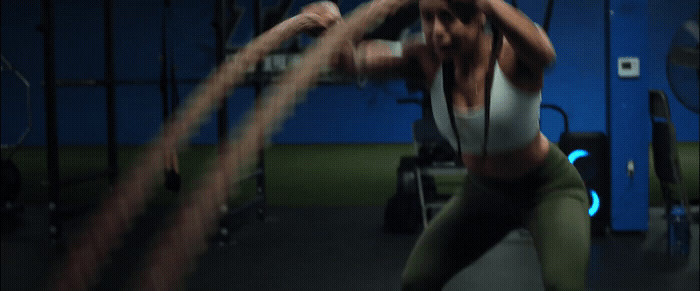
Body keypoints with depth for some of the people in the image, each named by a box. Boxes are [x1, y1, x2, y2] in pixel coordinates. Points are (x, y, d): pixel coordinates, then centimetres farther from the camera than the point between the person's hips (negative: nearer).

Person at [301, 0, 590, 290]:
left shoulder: (511, 53, -28)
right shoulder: (427, 62, -16)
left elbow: (543, 53, -53)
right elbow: (355, 58, -27)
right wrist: (330, 26, -50)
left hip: (548, 188, -5)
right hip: (482, 190, 5)